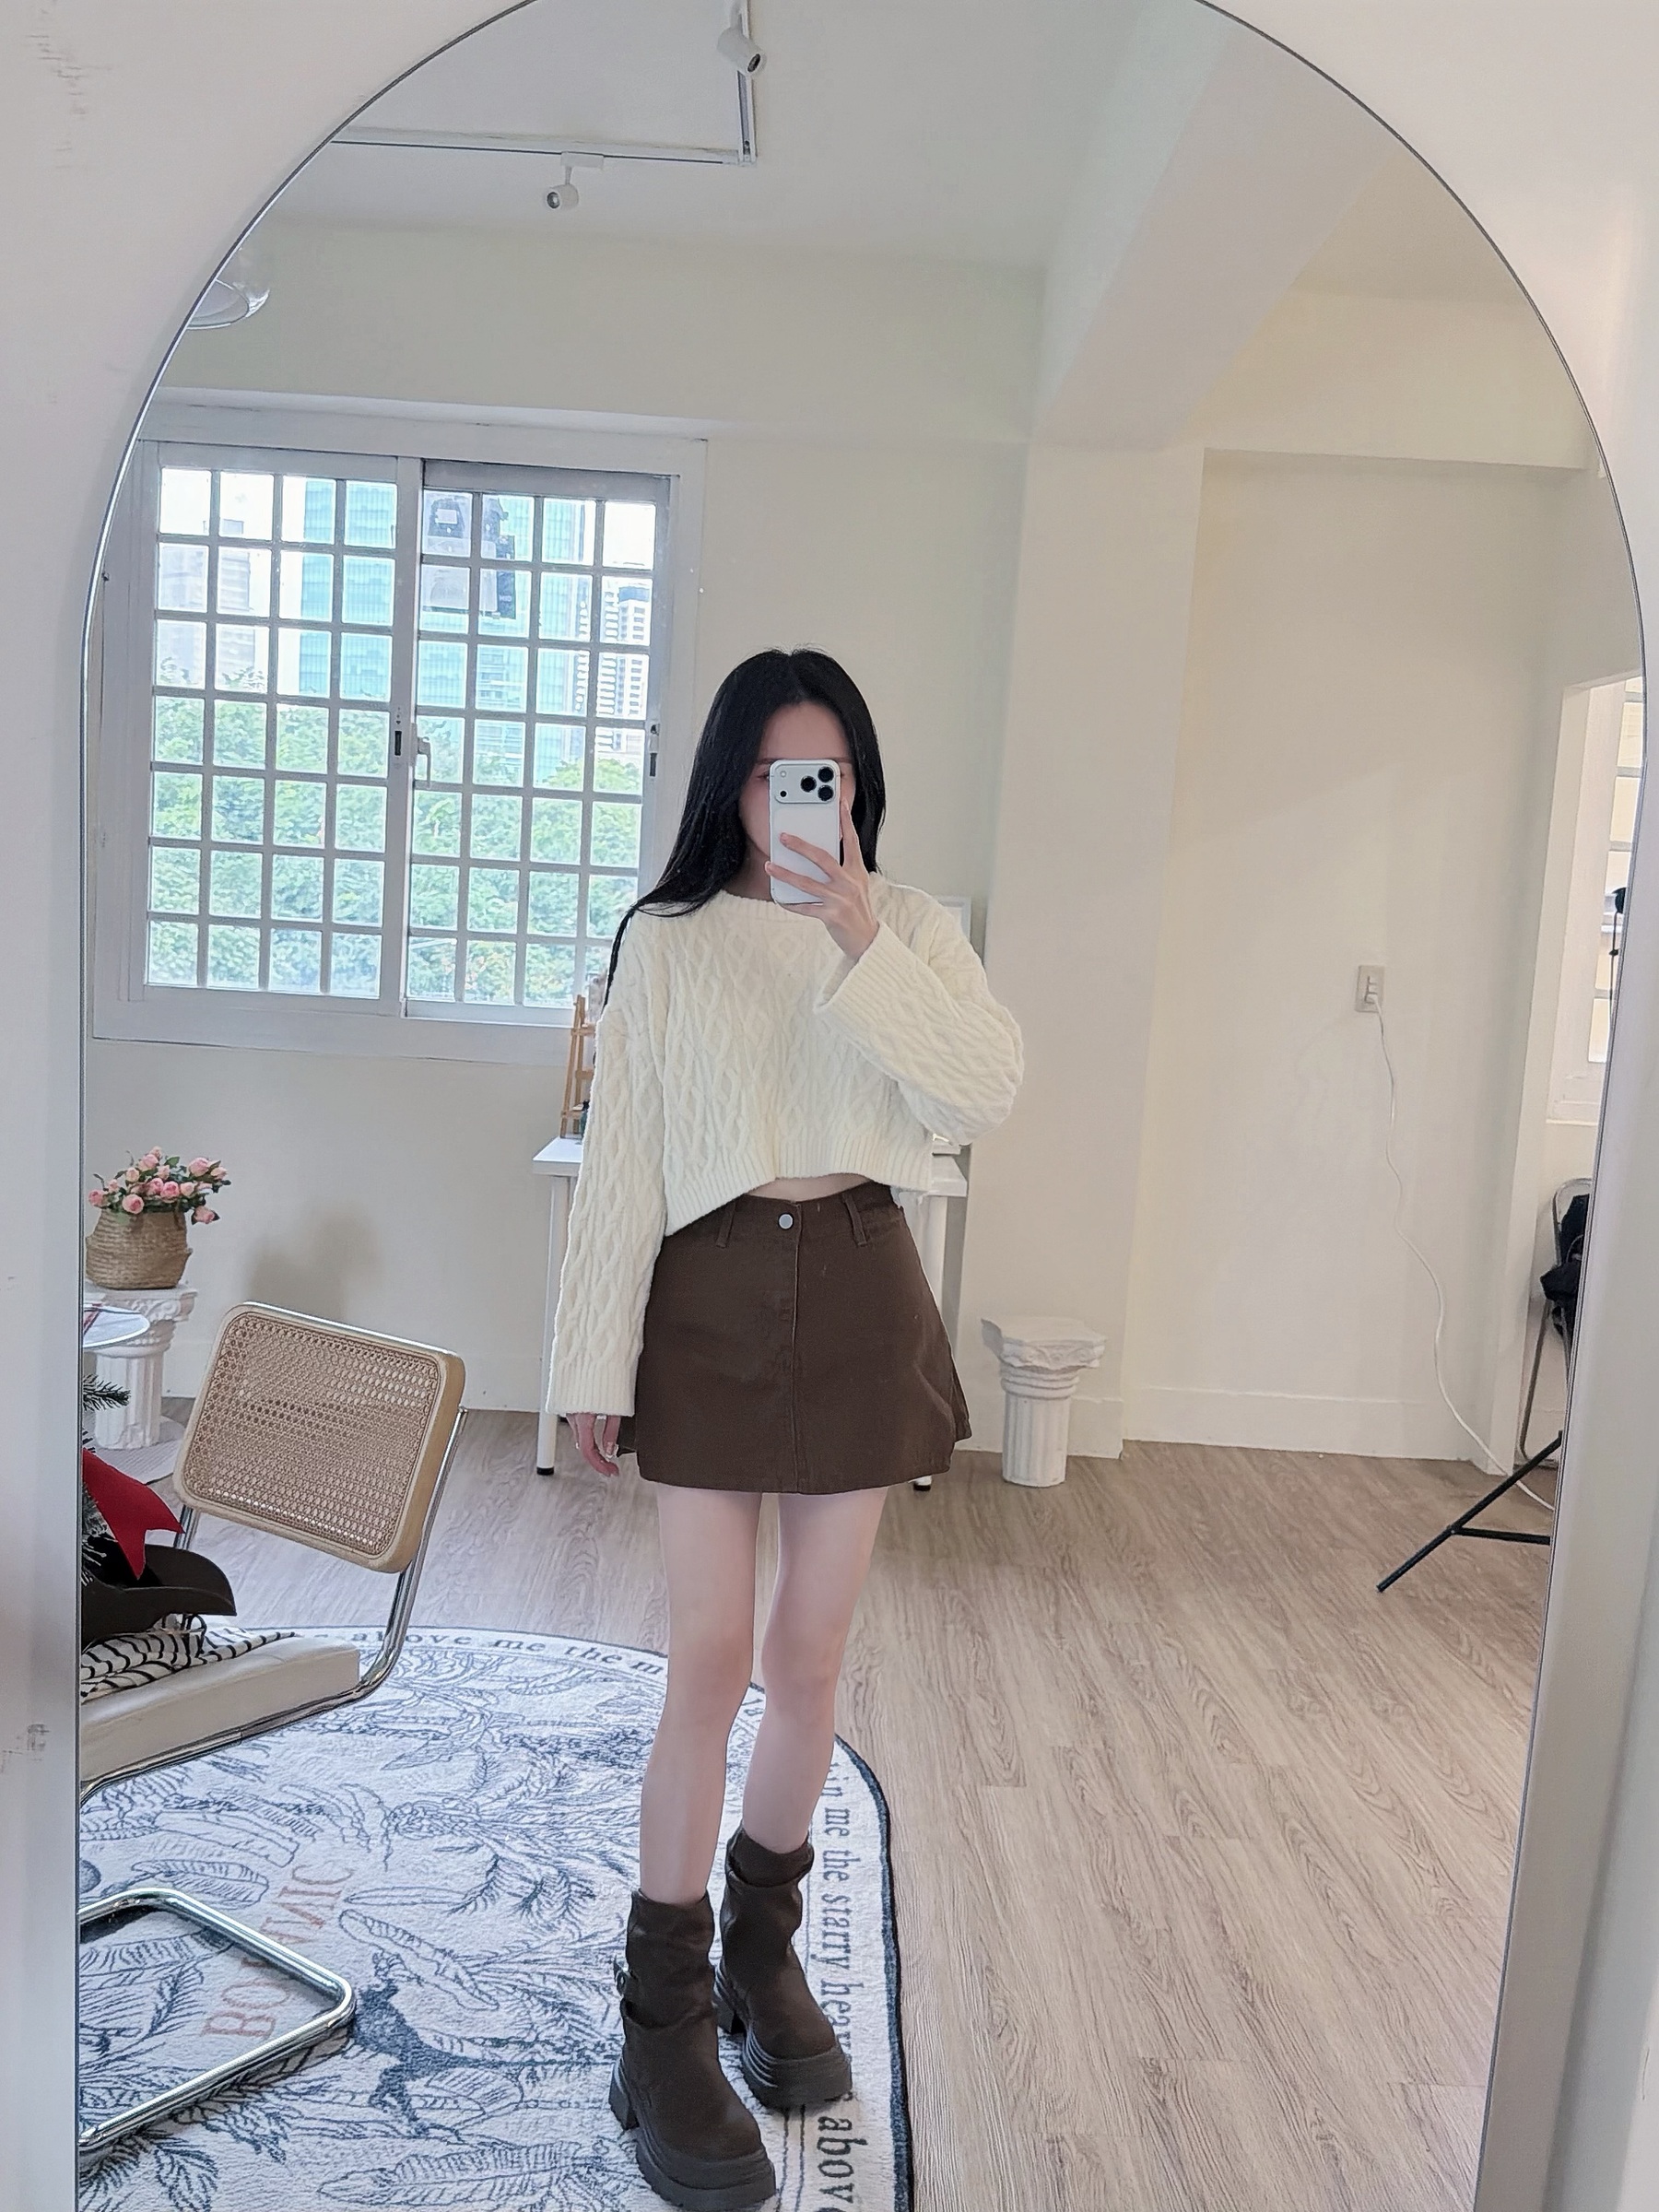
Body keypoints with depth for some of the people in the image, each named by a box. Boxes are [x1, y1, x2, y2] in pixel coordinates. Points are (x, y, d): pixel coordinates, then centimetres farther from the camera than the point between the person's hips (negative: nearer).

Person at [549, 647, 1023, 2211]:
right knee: (709, 1656, -1)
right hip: (711, 1297, -1)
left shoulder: (910, 930, 4)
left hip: (859, 1296, 2)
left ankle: (764, 1947, 33)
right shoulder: (666, 941, 1)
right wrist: (595, 1361, -2)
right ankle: (665, 2034, 14)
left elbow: (986, 1093, -11)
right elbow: (621, 1160, 0)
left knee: (811, 1654, 10)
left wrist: (865, 945, -19)